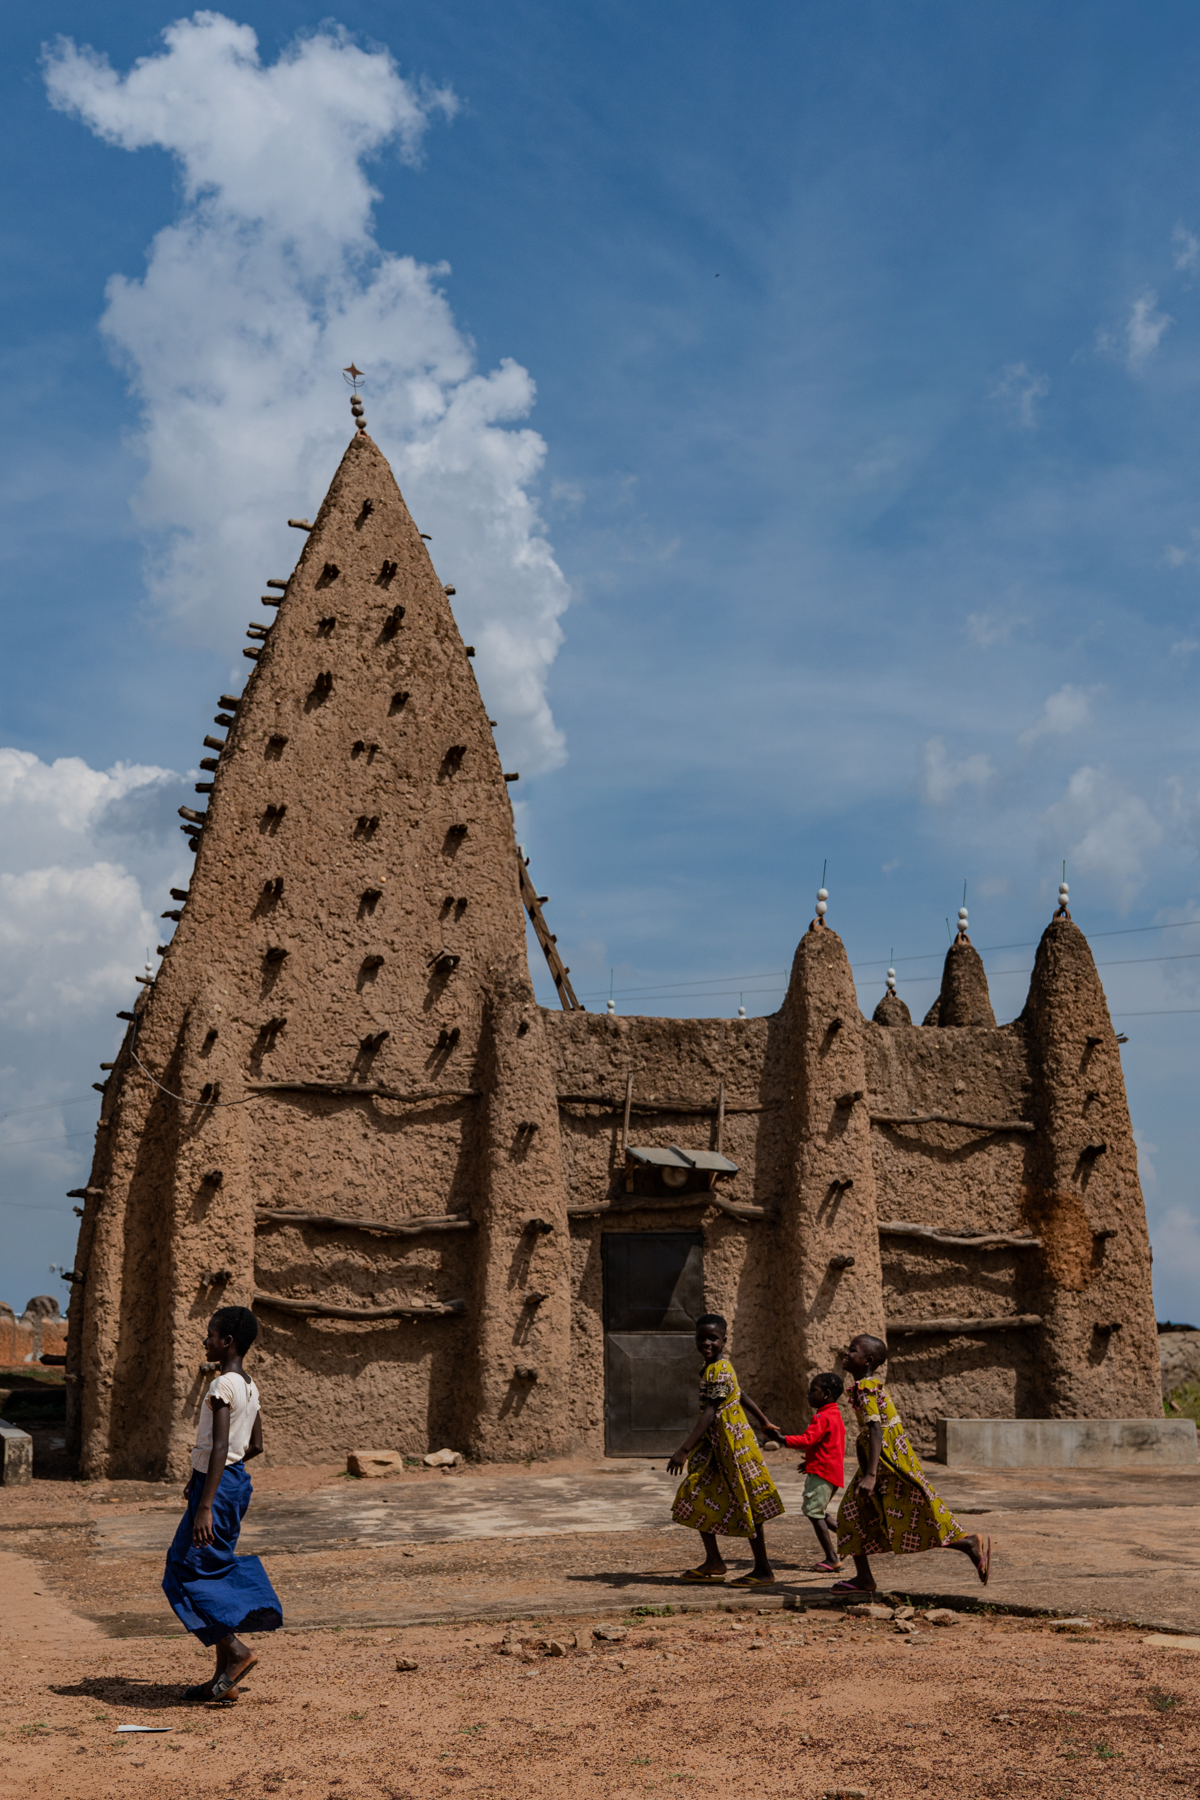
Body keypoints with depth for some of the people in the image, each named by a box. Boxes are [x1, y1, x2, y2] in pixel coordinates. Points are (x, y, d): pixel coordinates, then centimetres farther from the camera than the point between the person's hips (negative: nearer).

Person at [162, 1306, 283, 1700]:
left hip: (218, 1484, -9)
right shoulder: (249, 1387, 11)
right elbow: (255, 1446, 18)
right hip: (237, 1479, 9)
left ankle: (236, 1650, -7)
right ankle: (224, 1677, 14)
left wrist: (204, 1506, -26)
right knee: (215, 1571, 12)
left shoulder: (223, 1386, -17)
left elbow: (220, 1447, -23)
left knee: (186, 1573, -2)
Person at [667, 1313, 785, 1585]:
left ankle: (763, 1570, 10)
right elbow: (741, 1396, 22)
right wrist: (765, 1423, 34)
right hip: (716, 1445, 10)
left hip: (733, 1444, -10)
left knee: (747, 1506, -1)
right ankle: (713, 1562, 20)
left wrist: (684, 1450, -33)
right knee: (696, 1495, 11)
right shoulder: (719, 1366, 10)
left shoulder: (719, 1371, -21)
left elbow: (709, 1414, -28)